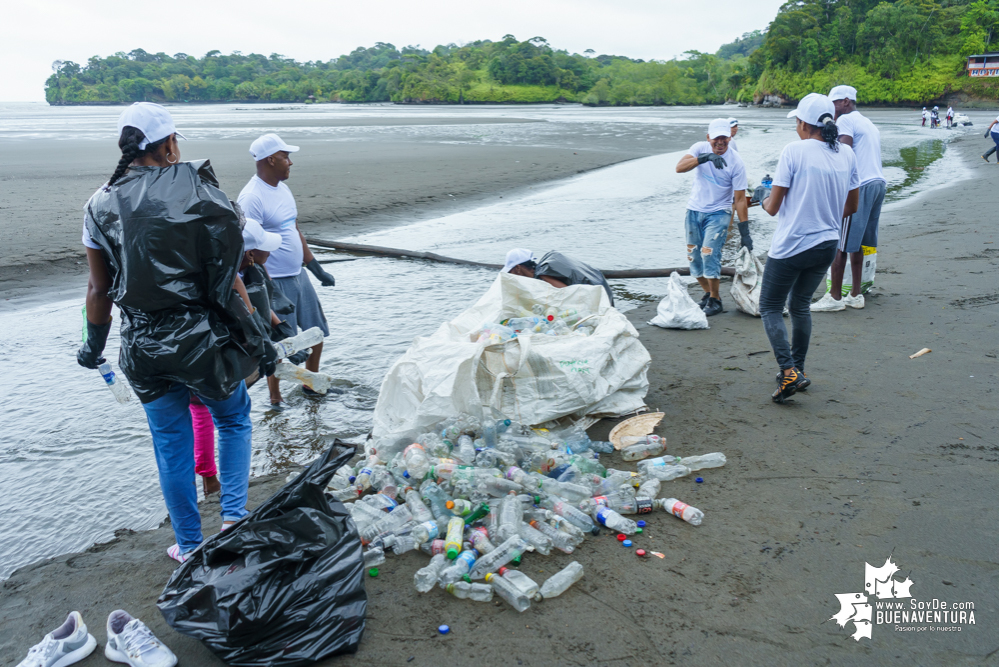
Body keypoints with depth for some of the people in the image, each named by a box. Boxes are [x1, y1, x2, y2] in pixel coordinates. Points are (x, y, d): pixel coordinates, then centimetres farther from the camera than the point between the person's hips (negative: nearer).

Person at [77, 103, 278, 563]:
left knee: (171, 446, 17)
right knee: (233, 421, 23)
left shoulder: (101, 206, 0)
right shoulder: (201, 195, -10)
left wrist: (94, 345, 19)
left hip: (143, 349, 3)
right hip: (203, 340, -2)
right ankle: (233, 517, 18)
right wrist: (258, 339, -3)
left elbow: (100, 289, 4)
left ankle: (189, 547, 29)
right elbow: (227, 281, -11)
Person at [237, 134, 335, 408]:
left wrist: (316, 268, 19)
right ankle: (275, 398, 21)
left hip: (298, 275, 9)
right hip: (274, 282, -9)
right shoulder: (251, 197, -19)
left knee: (317, 330, 18)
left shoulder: (283, 188, 10)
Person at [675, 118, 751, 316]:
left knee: (709, 253, -17)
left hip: (718, 213, -4)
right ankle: (707, 293, 28)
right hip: (694, 210, 4)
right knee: (694, 256, 7)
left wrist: (744, 231, -13)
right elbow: (679, 168, -23)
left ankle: (715, 300, -1)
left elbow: (740, 199, -11)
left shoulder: (736, 162, -13)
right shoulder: (700, 148, -5)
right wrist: (705, 157, -37)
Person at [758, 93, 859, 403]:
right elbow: (851, 207, 12)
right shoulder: (847, 154, 4)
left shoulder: (794, 150, -13)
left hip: (791, 245, -6)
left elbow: (773, 207, -10)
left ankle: (790, 372, -6)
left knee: (770, 308, 7)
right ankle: (798, 369, 29)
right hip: (828, 244, 6)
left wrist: (764, 200, 12)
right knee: (800, 305, 23)